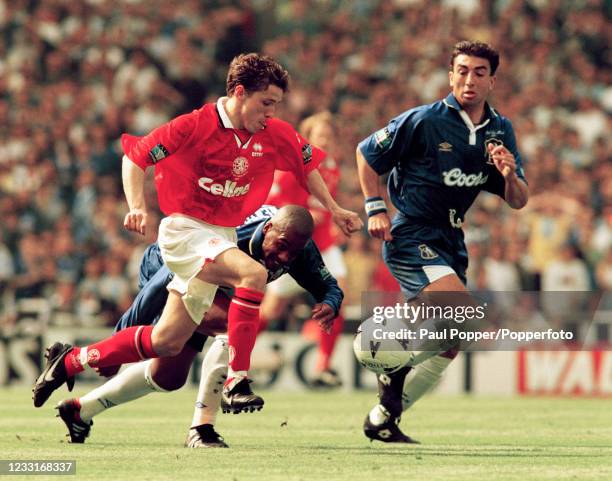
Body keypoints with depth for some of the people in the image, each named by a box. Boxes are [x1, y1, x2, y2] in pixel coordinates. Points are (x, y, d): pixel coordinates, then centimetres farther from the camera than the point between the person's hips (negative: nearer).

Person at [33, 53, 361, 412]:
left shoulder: (275, 134, 1)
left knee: (167, 342, 8)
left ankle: (72, 361, 24)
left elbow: (307, 162, 20)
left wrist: (334, 210, 18)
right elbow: (135, 156, -8)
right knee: (254, 274, -32)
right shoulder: (195, 126, -15)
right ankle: (237, 381, -29)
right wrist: (138, 206, -21)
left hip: (223, 236, 7)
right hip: (185, 231, -7)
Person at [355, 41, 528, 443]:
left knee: (449, 344, 9)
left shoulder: (500, 130, 4)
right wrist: (376, 208, -7)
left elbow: (518, 202, 3)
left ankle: (384, 418, 21)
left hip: (450, 243, 7)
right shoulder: (424, 121, -12)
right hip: (410, 238, -7)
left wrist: (510, 174, -18)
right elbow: (367, 154, 0)